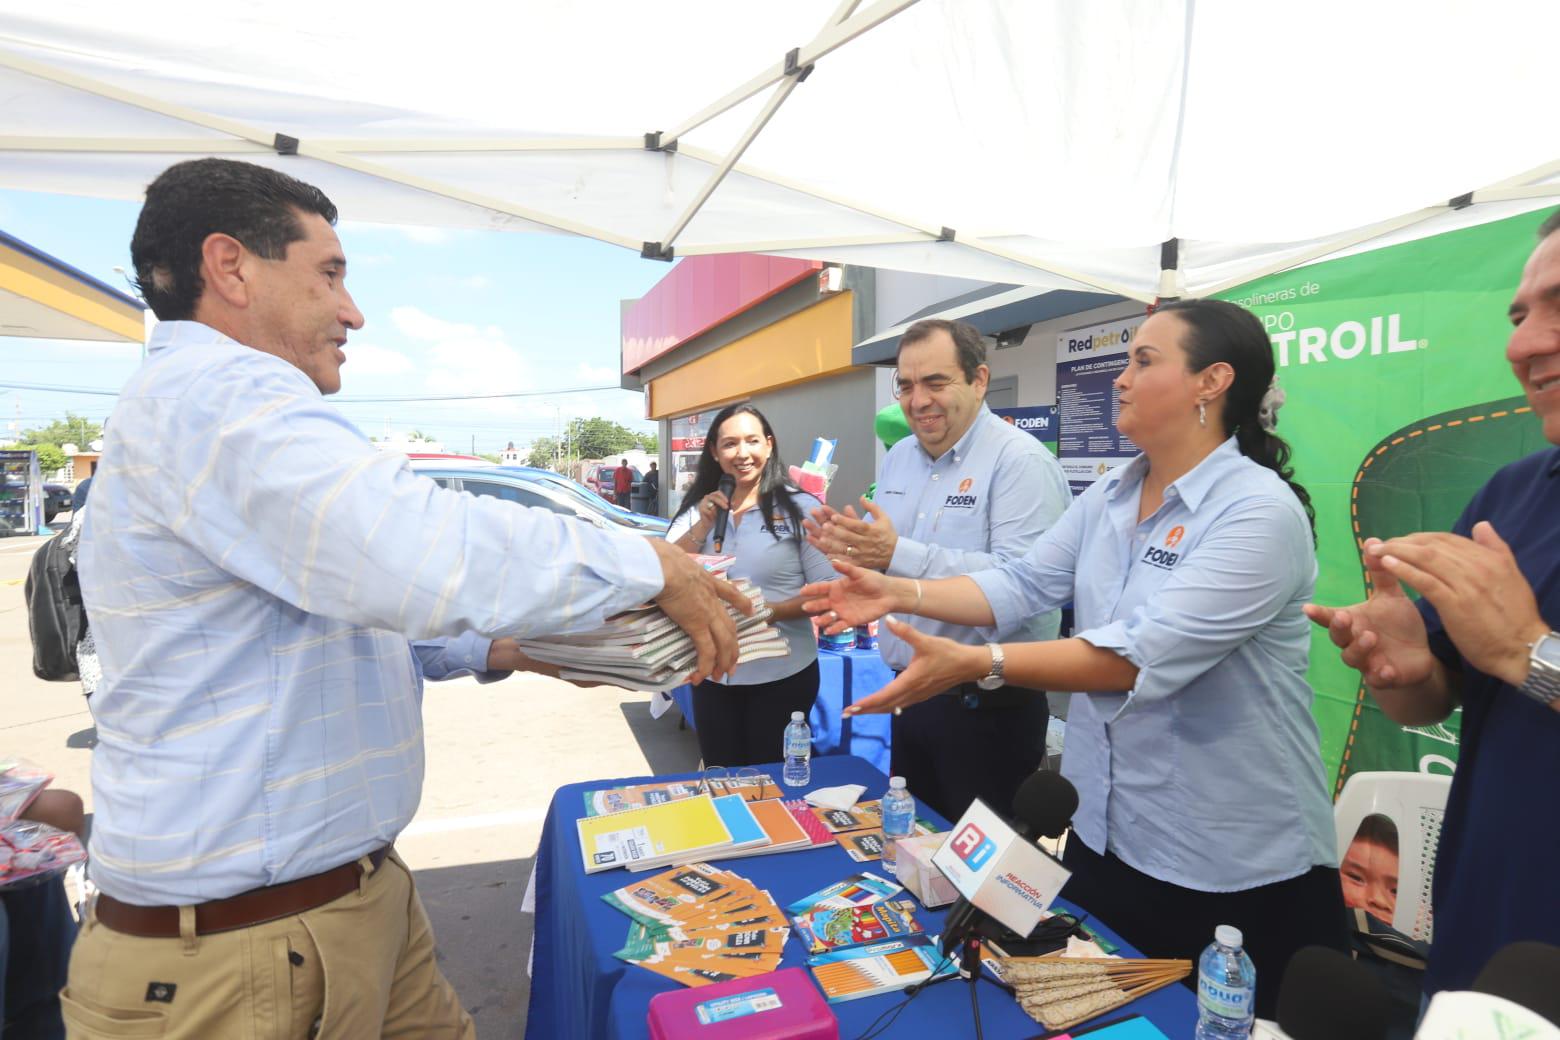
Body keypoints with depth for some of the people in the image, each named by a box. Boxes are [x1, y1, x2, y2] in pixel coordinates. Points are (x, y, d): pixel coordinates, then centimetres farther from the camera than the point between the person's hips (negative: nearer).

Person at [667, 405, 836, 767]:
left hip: (782, 675, -4)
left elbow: (827, 590, -12)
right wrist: (703, 526, -12)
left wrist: (770, 611, -25)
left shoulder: (799, 507, -9)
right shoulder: (698, 509, 4)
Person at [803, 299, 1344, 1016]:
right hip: (1103, 830, 7)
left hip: (1232, 862, -7)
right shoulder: (1109, 495, 3)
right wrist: (900, 594, -13)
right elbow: (1023, 583, -2)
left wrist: (973, 664, -37)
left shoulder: (1261, 513, -22)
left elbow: (1144, 655, -31)